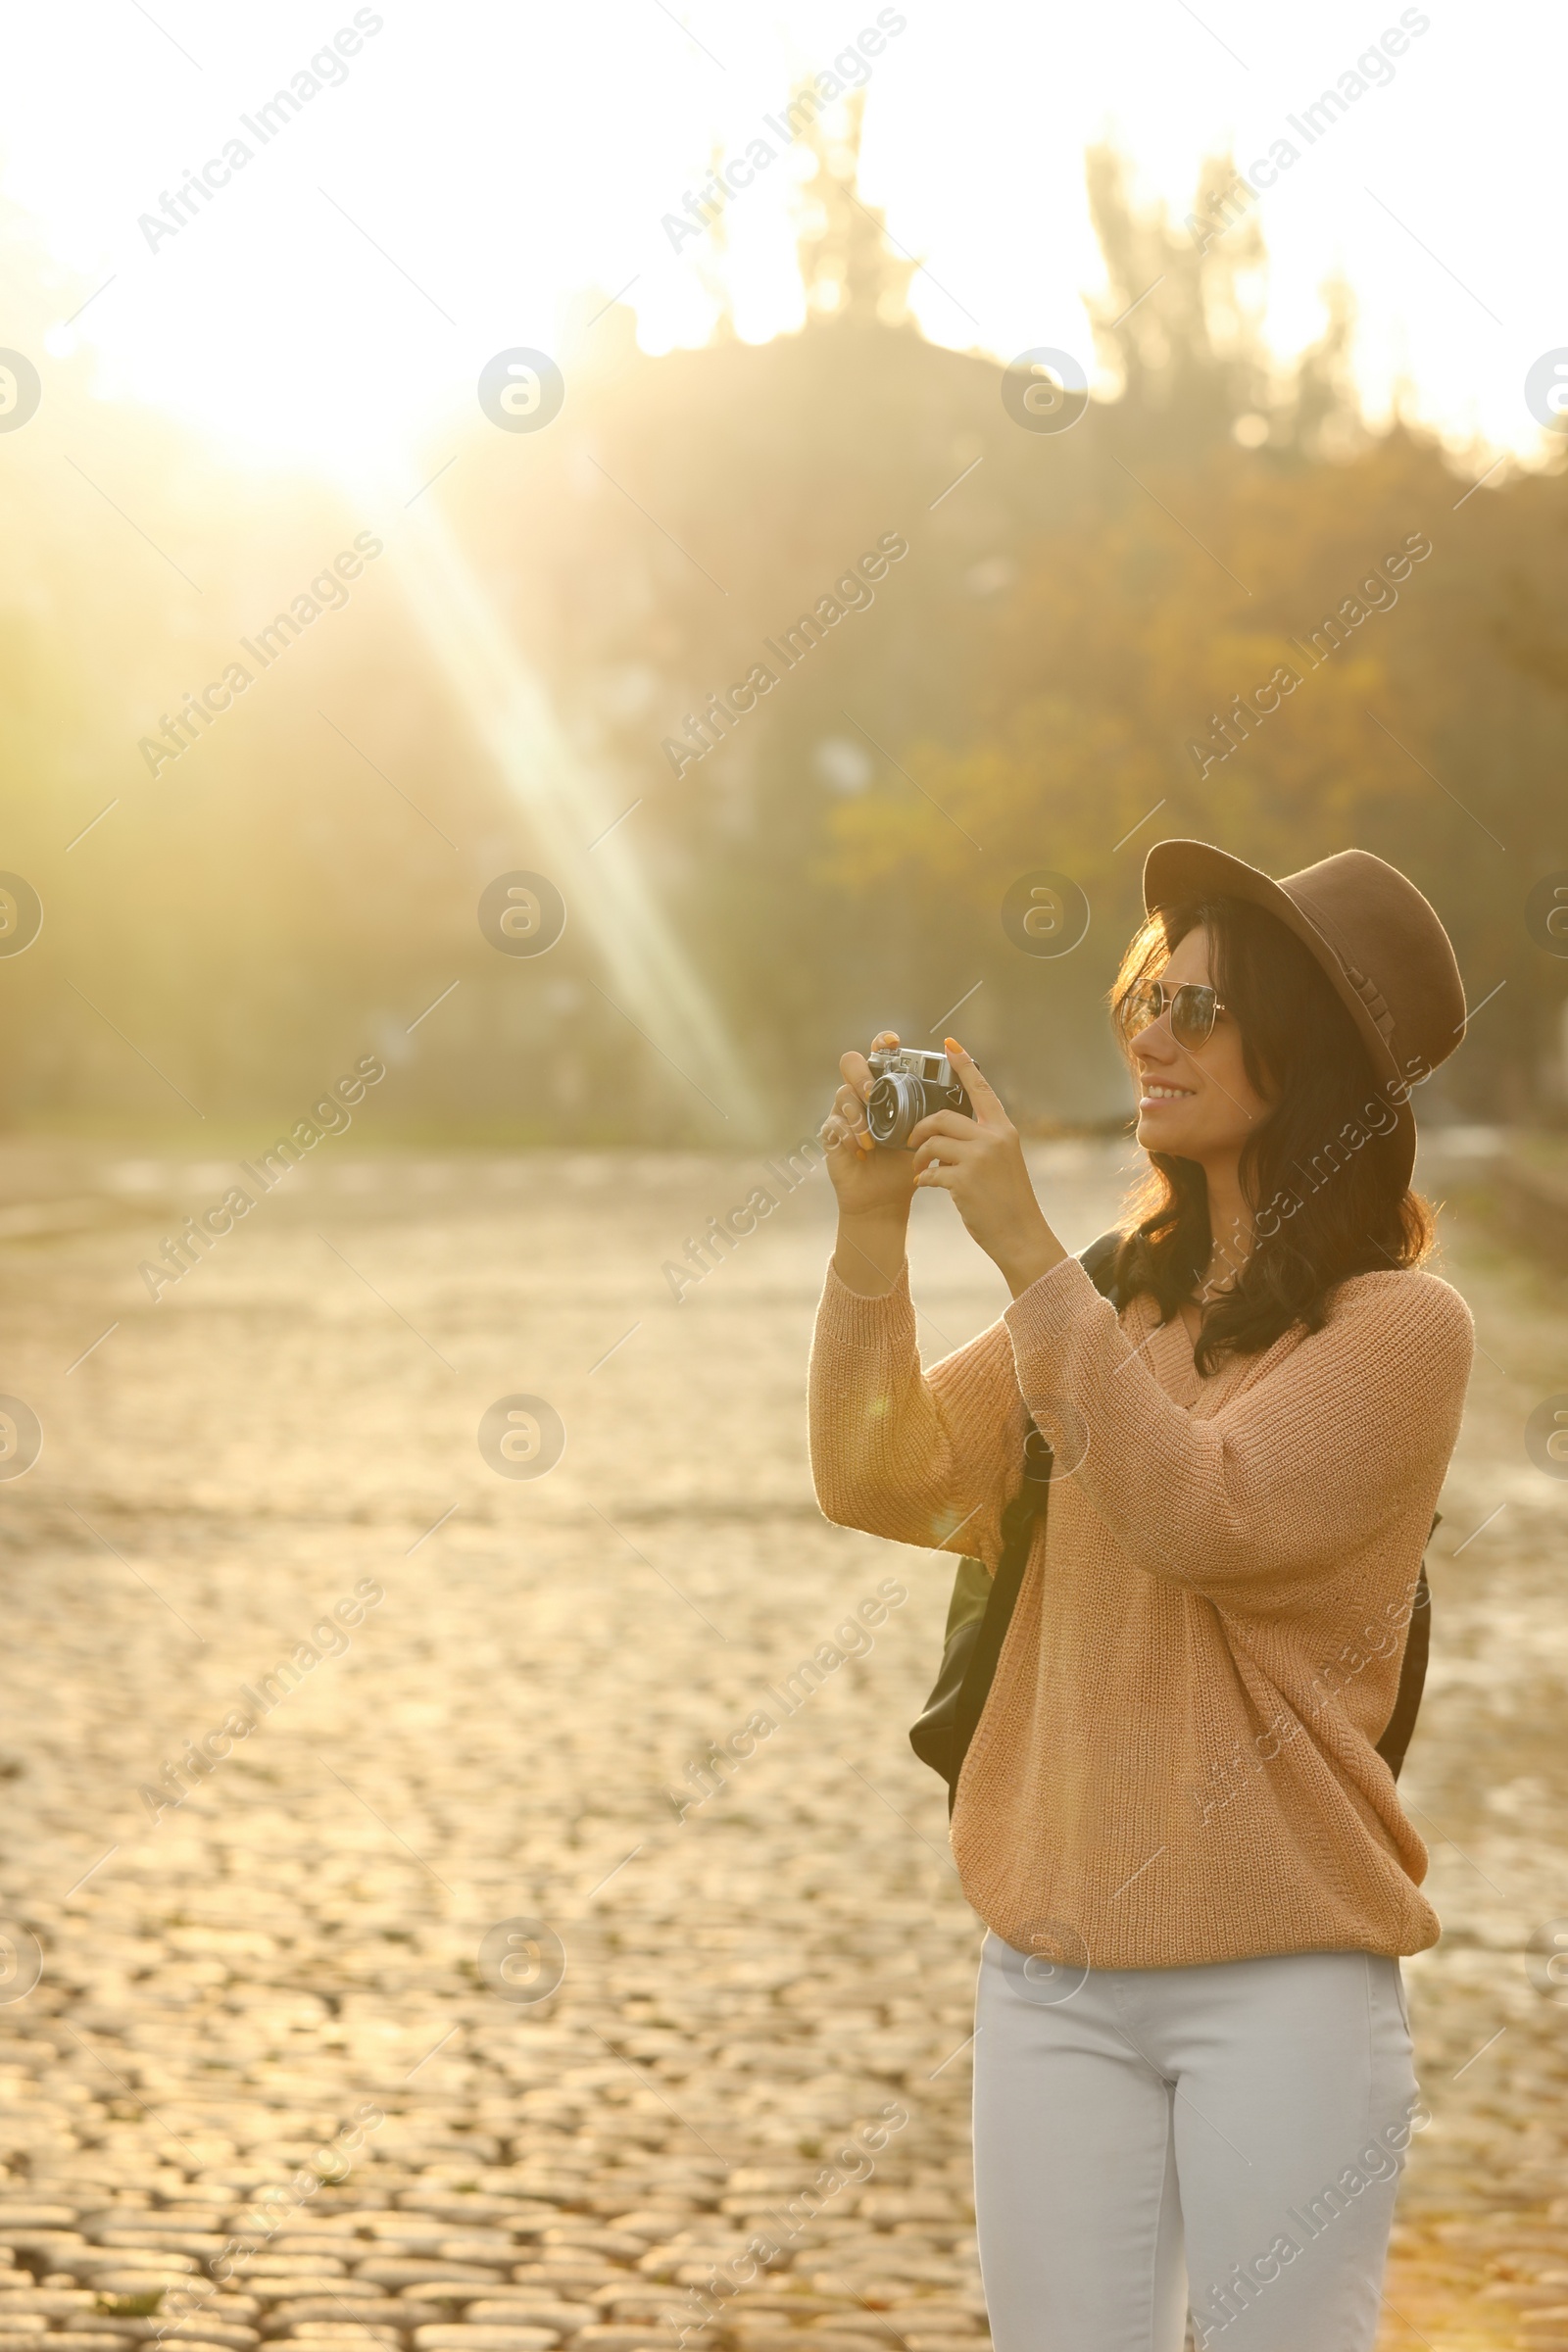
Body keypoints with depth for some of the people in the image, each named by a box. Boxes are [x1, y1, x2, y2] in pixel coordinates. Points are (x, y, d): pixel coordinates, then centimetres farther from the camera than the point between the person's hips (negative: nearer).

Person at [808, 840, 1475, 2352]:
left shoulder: (1399, 1324, -5)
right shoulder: (1113, 1293, 12)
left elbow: (1200, 1513, -20)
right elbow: (880, 1483, 4)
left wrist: (1023, 1249, -20)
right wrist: (870, 1225, -7)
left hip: (1280, 1978, -5)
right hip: (1050, 1970, 5)